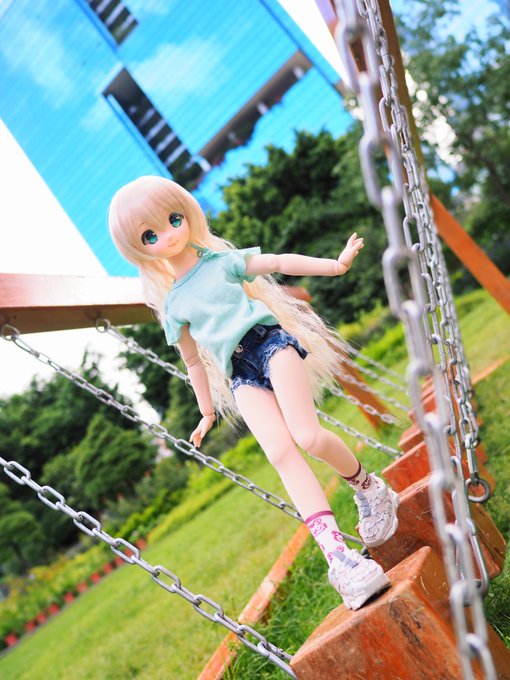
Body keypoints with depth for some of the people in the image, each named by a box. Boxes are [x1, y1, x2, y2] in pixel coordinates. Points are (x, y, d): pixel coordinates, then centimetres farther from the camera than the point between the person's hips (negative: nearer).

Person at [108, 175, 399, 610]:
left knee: (308, 436, -20)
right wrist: (208, 411, 28)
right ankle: (338, 553, -24)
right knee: (280, 451, -20)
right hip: (239, 374, 1)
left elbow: (279, 263, 10)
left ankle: (369, 488, 10)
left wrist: (335, 264, 3)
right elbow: (194, 360, 24)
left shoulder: (223, 260, 12)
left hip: (270, 341, -1)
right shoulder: (173, 305, 16)